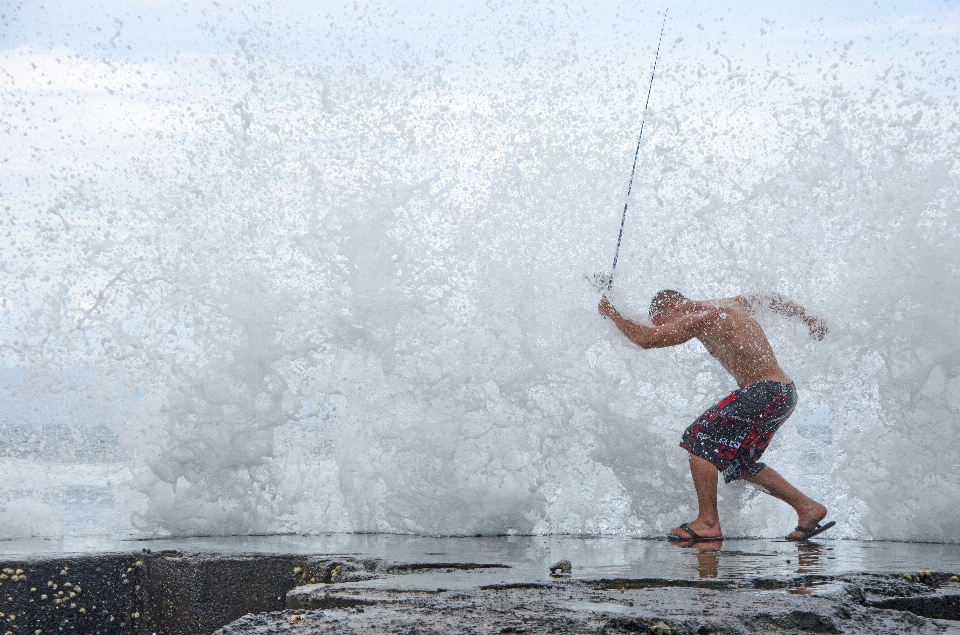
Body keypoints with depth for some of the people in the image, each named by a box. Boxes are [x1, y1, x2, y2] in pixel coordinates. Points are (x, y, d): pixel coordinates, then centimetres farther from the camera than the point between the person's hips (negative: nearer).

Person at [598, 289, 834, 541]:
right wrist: (808, 319, 41)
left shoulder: (703, 317, -14)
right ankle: (808, 507, 18)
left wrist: (613, 315, -3)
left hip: (765, 393, -10)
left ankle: (708, 522, -13)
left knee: (700, 439, -10)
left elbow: (647, 338, -18)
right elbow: (773, 299, 30)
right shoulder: (729, 305, 15)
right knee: (740, 463, 16)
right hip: (782, 393, 10)